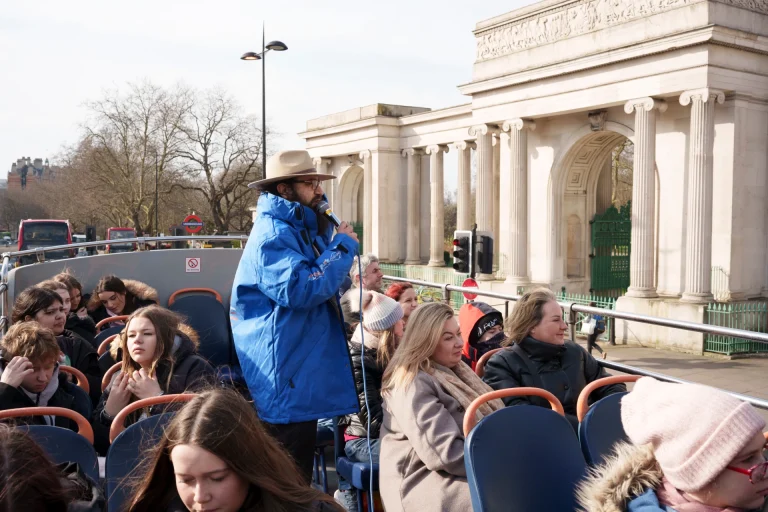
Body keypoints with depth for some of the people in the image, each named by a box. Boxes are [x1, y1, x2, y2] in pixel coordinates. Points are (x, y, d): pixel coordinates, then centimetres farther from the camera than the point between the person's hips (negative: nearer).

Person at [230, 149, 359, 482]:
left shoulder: (299, 230, 15)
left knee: (294, 478, 21)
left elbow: (323, 282, 22)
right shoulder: (273, 235, -17)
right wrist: (343, 246, -17)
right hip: (285, 379, -10)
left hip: (300, 374, 10)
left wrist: (329, 235, 7)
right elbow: (303, 289, -28)